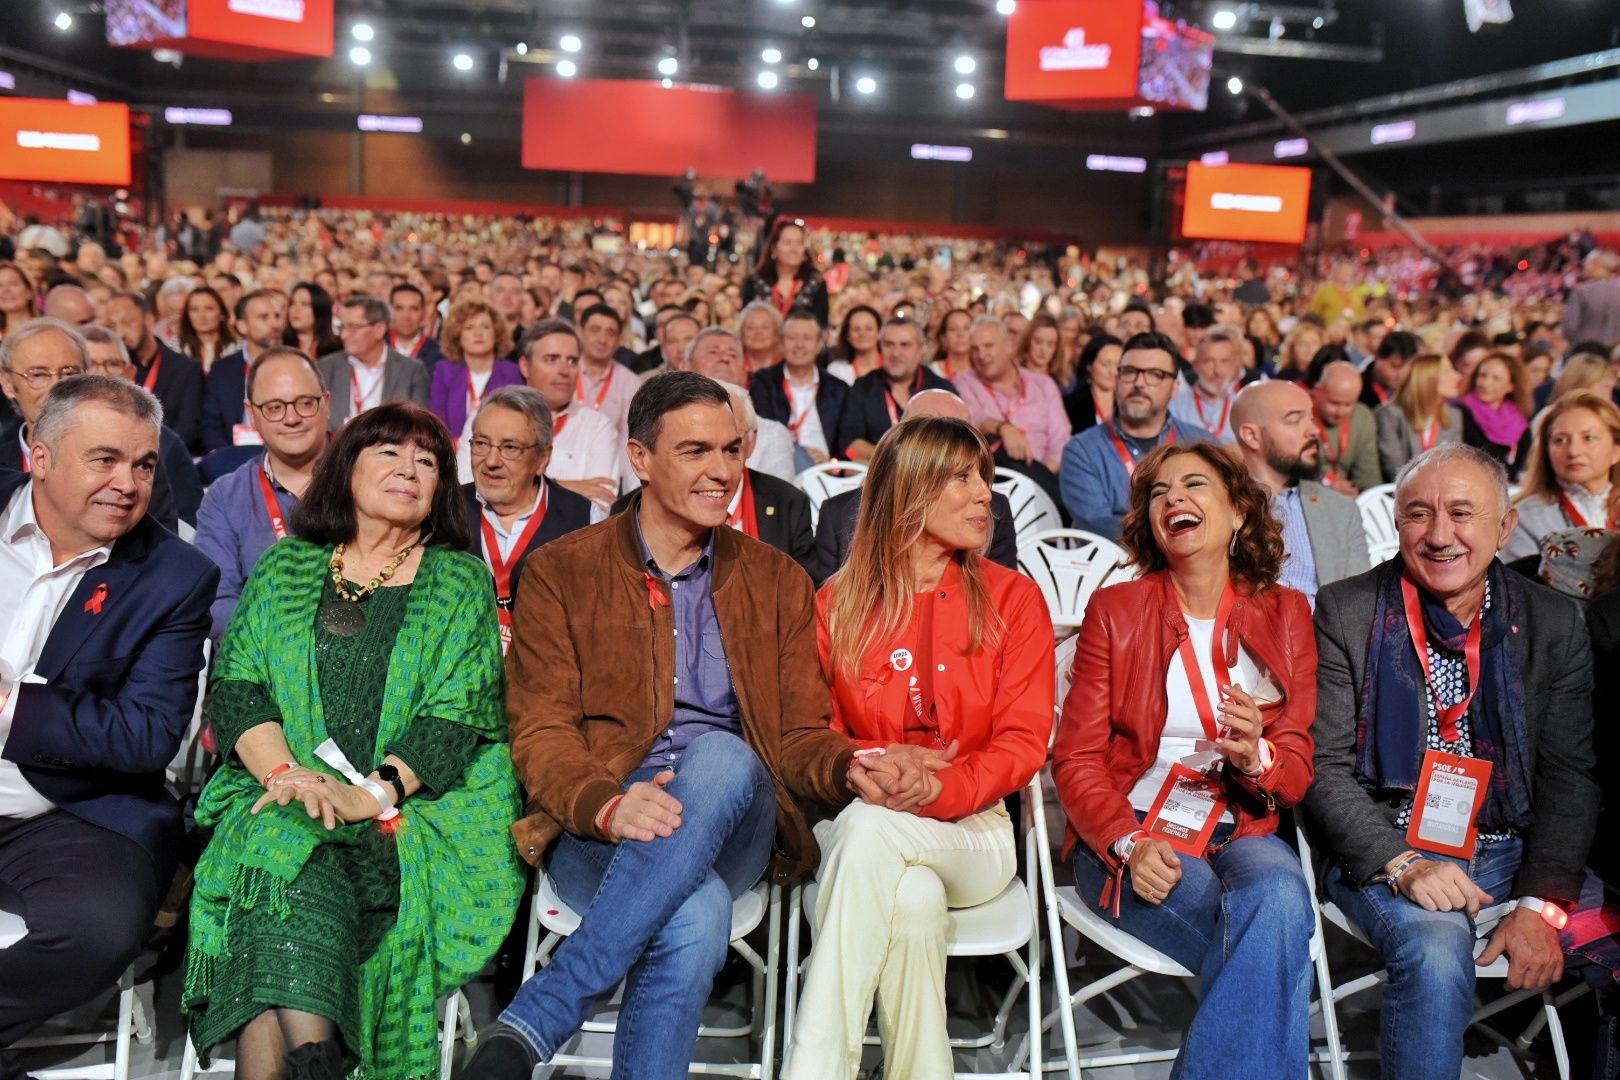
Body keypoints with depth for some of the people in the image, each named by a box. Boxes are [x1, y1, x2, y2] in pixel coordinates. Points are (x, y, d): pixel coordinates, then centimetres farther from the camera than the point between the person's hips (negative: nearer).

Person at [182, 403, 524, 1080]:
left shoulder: (461, 580, 10)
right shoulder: (287, 567, 17)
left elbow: (456, 715, -1)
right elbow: (235, 685, 6)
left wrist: (369, 795, -17)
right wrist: (286, 772, -14)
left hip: (416, 806, -1)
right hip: (284, 800, 2)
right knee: (283, 851, -31)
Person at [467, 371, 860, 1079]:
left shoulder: (775, 582, 16)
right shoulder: (561, 571, 9)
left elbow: (798, 735, 13)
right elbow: (540, 734, 0)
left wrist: (855, 769, -12)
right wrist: (609, 806, -22)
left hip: (729, 829, 3)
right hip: (595, 831, -2)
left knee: (721, 757, -36)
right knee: (694, 920, -37)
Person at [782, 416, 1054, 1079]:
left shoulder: (1013, 598, 5)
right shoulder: (838, 603, 8)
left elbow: (1024, 741, -2)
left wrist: (937, 790, -21)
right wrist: (866, 769, -17)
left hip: (971, 833, 0)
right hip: (854, 821, 1)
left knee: (870, 829, -34)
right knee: (914, 899, -36)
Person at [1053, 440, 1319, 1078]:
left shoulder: (1285, 614, 10)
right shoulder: (1115, 610, 5)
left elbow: (1298, 769, 7)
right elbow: (1076, 759, 0)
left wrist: (1256, 758, -18)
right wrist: (1128, 845, -19)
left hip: (1242, 834, 2)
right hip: (1133, 838, -2)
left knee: (1280, 894, -33)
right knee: (1274, 931, -30)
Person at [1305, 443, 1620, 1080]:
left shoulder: (1555, 623, 5)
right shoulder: (1344, 612, -3)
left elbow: (1568, 778, 1)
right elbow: (1324, 766, -6)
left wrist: (1542, 903, -11)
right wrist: (1401, 864, -19)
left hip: (1513, 853, 4)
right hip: (1384, 851, -3)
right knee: (1437, 947, -31)